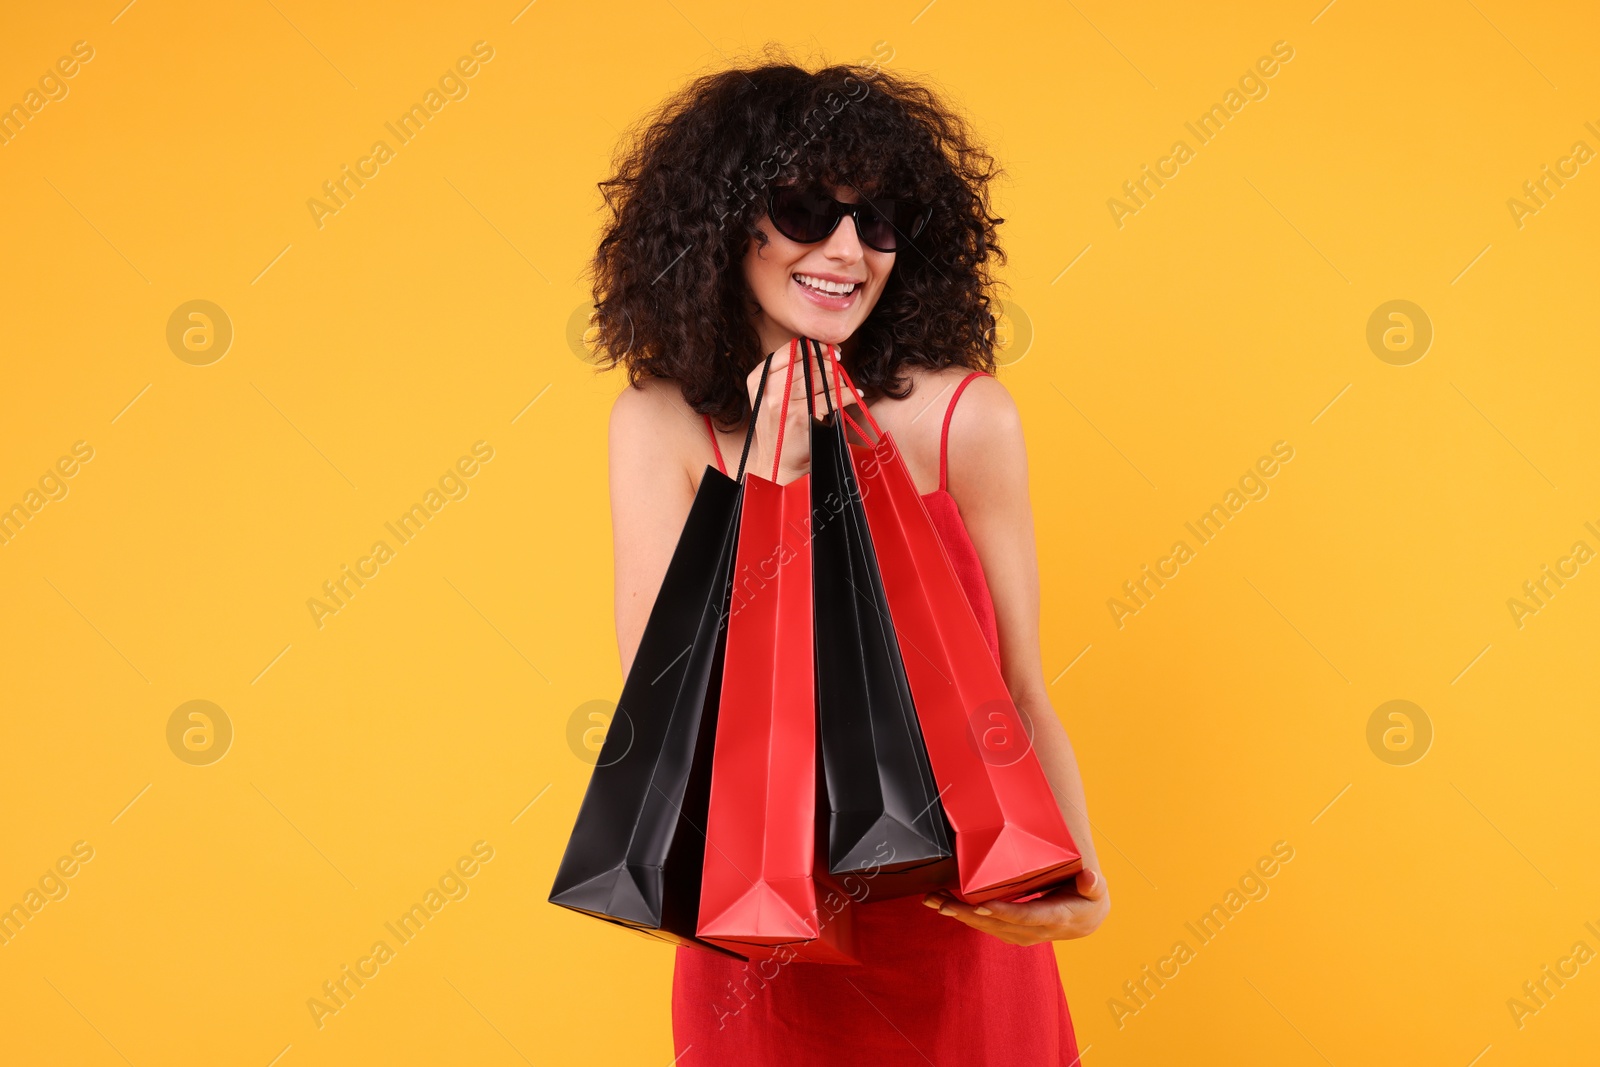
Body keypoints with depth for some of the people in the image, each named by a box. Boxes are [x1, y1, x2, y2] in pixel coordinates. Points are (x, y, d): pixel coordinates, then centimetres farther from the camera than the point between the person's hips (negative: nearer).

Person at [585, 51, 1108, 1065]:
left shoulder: (969, 418, -9)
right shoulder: (661, 426, -7)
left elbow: (1021, 694, -5)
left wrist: (1079, 876, -21)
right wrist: (767, 476, -20)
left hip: (958, 933, 0)